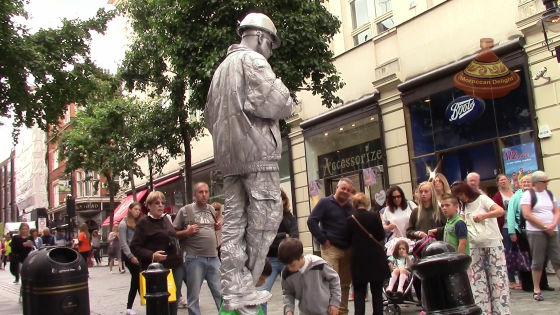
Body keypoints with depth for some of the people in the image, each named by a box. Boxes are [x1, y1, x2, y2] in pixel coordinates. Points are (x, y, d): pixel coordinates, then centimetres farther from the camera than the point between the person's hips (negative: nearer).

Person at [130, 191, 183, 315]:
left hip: (174, 267, 6)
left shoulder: (166, 218, 12)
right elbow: (134, 247, -10)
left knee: (173, 301, 12)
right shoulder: (144, 222, -6)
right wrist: (152, 255, -22)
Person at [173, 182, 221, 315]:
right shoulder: (185, 210, -2)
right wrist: (186, 232, -16)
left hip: (213, 258, 4)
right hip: (195, 259, -4)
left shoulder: (212, 210, 13)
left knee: (221, 293, 7)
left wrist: (218, 227, 8)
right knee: (193, 296, 6)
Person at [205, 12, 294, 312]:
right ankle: (245, 288, -2)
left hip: (228, 154, 9)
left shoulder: (222, 67, 26)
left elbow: (210, 115, 29)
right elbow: (271, 103, -16)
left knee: (234, 222, 5)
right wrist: (286, 101, 4)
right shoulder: (253, 60, -2)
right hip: (256, 150, -8)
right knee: (265, 218, -4)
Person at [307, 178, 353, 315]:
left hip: (348, 249, 6)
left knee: (345, 283, 10)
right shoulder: (325, 202, -1)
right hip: (331, 248, -6)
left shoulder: (350, 207, 15)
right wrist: (323, 240, -11)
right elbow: (311, 221, -8)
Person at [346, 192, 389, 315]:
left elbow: (348, 239, 0)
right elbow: (381, 236, -3)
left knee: (359, 292, 7)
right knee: (377, 291, 11)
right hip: (375, 258, 0)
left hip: (358, 260, 0)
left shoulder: (350, 219, -7)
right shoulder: (375, 216, -7)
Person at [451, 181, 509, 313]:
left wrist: (483, 215, -27)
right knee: (478, 281, 2)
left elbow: (501, 211, -15)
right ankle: (483, 311, 7)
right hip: (475, 247, 5)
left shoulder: (482, 199, -2)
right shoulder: (464, 207, 13)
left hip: (493, 244, -5)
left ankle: (501, 310, 3)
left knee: (497, 278, -3)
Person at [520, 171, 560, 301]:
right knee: (538, 261, 0)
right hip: (536, 231, -5)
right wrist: (545, 226, -12)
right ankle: (536, 290, 10)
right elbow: (526, 214, -12)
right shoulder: (528, 194, -4)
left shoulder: (549, 194, 13)